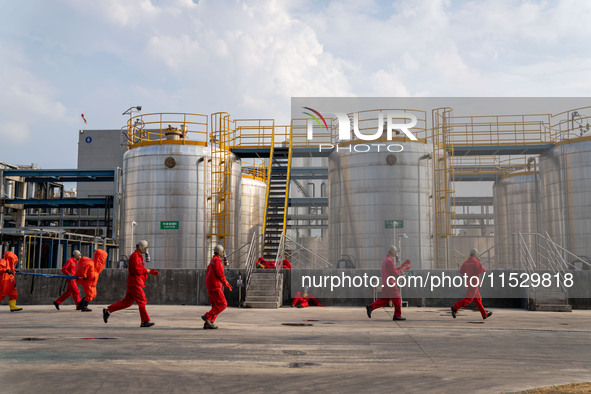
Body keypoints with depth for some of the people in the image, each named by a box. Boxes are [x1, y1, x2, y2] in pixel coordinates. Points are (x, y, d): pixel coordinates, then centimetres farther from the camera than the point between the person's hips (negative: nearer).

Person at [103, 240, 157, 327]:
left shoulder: (139, 256, 21)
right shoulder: (135, 256, -12)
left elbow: (140, 269, 24)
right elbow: (135, 270, -22)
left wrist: (151, 271, 12)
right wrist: (146, 271, -12)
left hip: (135, 283, 10)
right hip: (134, 282, -10)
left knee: (127, 302, 10)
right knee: (142, 301, -6)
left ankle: (108, 310, 13)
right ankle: (145, 321, -2)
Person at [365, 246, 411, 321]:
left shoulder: (385, 260, 17)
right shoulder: (389, 261, -17)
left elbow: (395, 270, 23)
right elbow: (396, 273, -15)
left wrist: (403, 264, 18)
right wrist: (404, 268, -2)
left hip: (385, 284, 10)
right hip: (390, 284, -10)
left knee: (384, 300, 10)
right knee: (397, 299, 1)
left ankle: (370, 307, 0)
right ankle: (397, 315, 8)